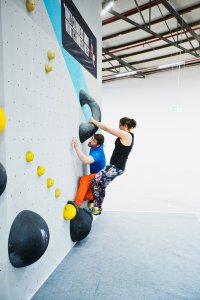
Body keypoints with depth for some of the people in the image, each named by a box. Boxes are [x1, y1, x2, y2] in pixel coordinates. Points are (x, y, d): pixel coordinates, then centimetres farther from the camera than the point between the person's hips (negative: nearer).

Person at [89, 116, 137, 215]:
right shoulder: (129, 136, 15)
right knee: (101, 186, 16)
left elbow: (106, 128, -15)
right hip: (116, 166, 10)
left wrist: (93, 121, -5)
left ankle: (96, 208, 1)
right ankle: (98, 208, 28)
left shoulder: (125, 135, -15)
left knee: (95, 181, -8)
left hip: (116, 167, -10)